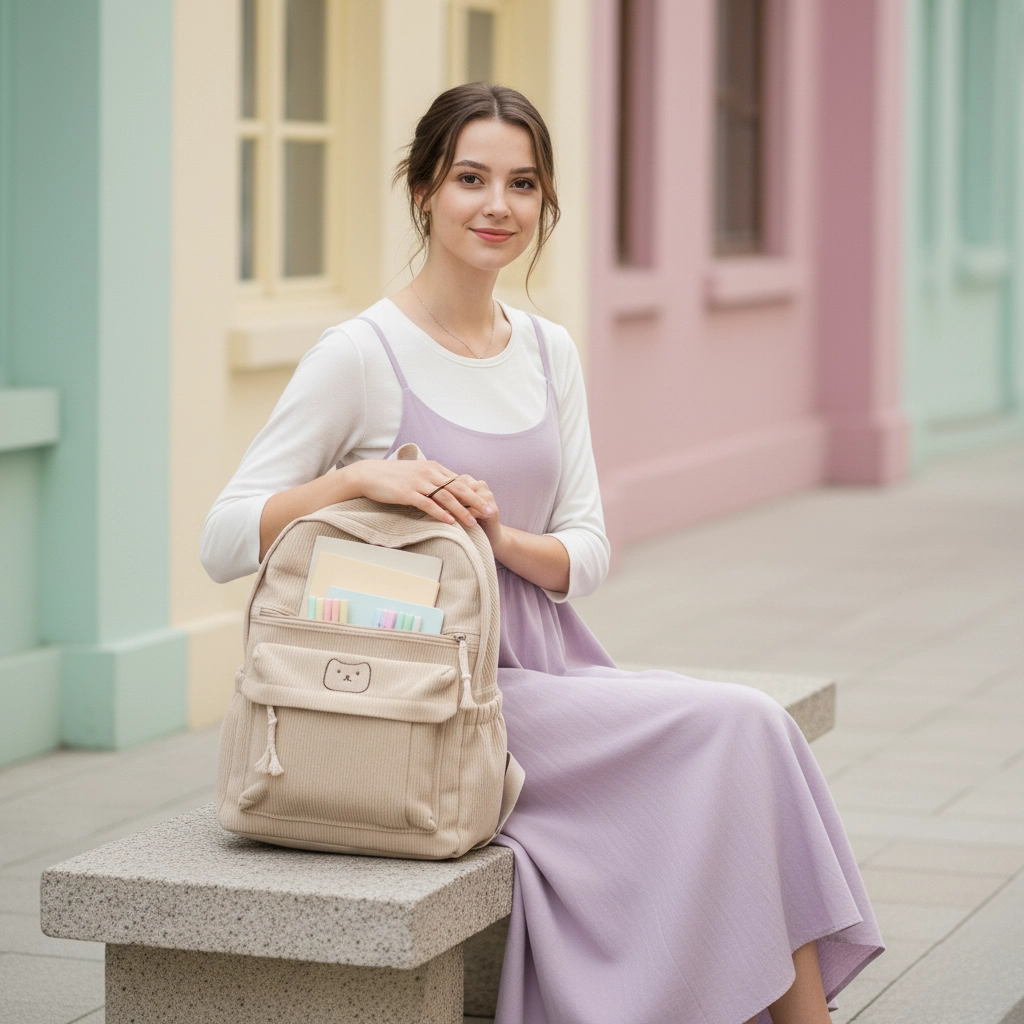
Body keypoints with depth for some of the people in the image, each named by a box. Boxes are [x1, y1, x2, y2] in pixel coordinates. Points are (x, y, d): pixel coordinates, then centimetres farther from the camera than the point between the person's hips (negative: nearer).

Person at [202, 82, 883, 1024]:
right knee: (739, 726, -19)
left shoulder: (549, 353, 10)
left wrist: (504, 538, -12)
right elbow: (224, 542, -11)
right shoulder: (362, 354, -8)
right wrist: (359, 479, -25)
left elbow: (587, 555, 9)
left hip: (550, 665, 6)